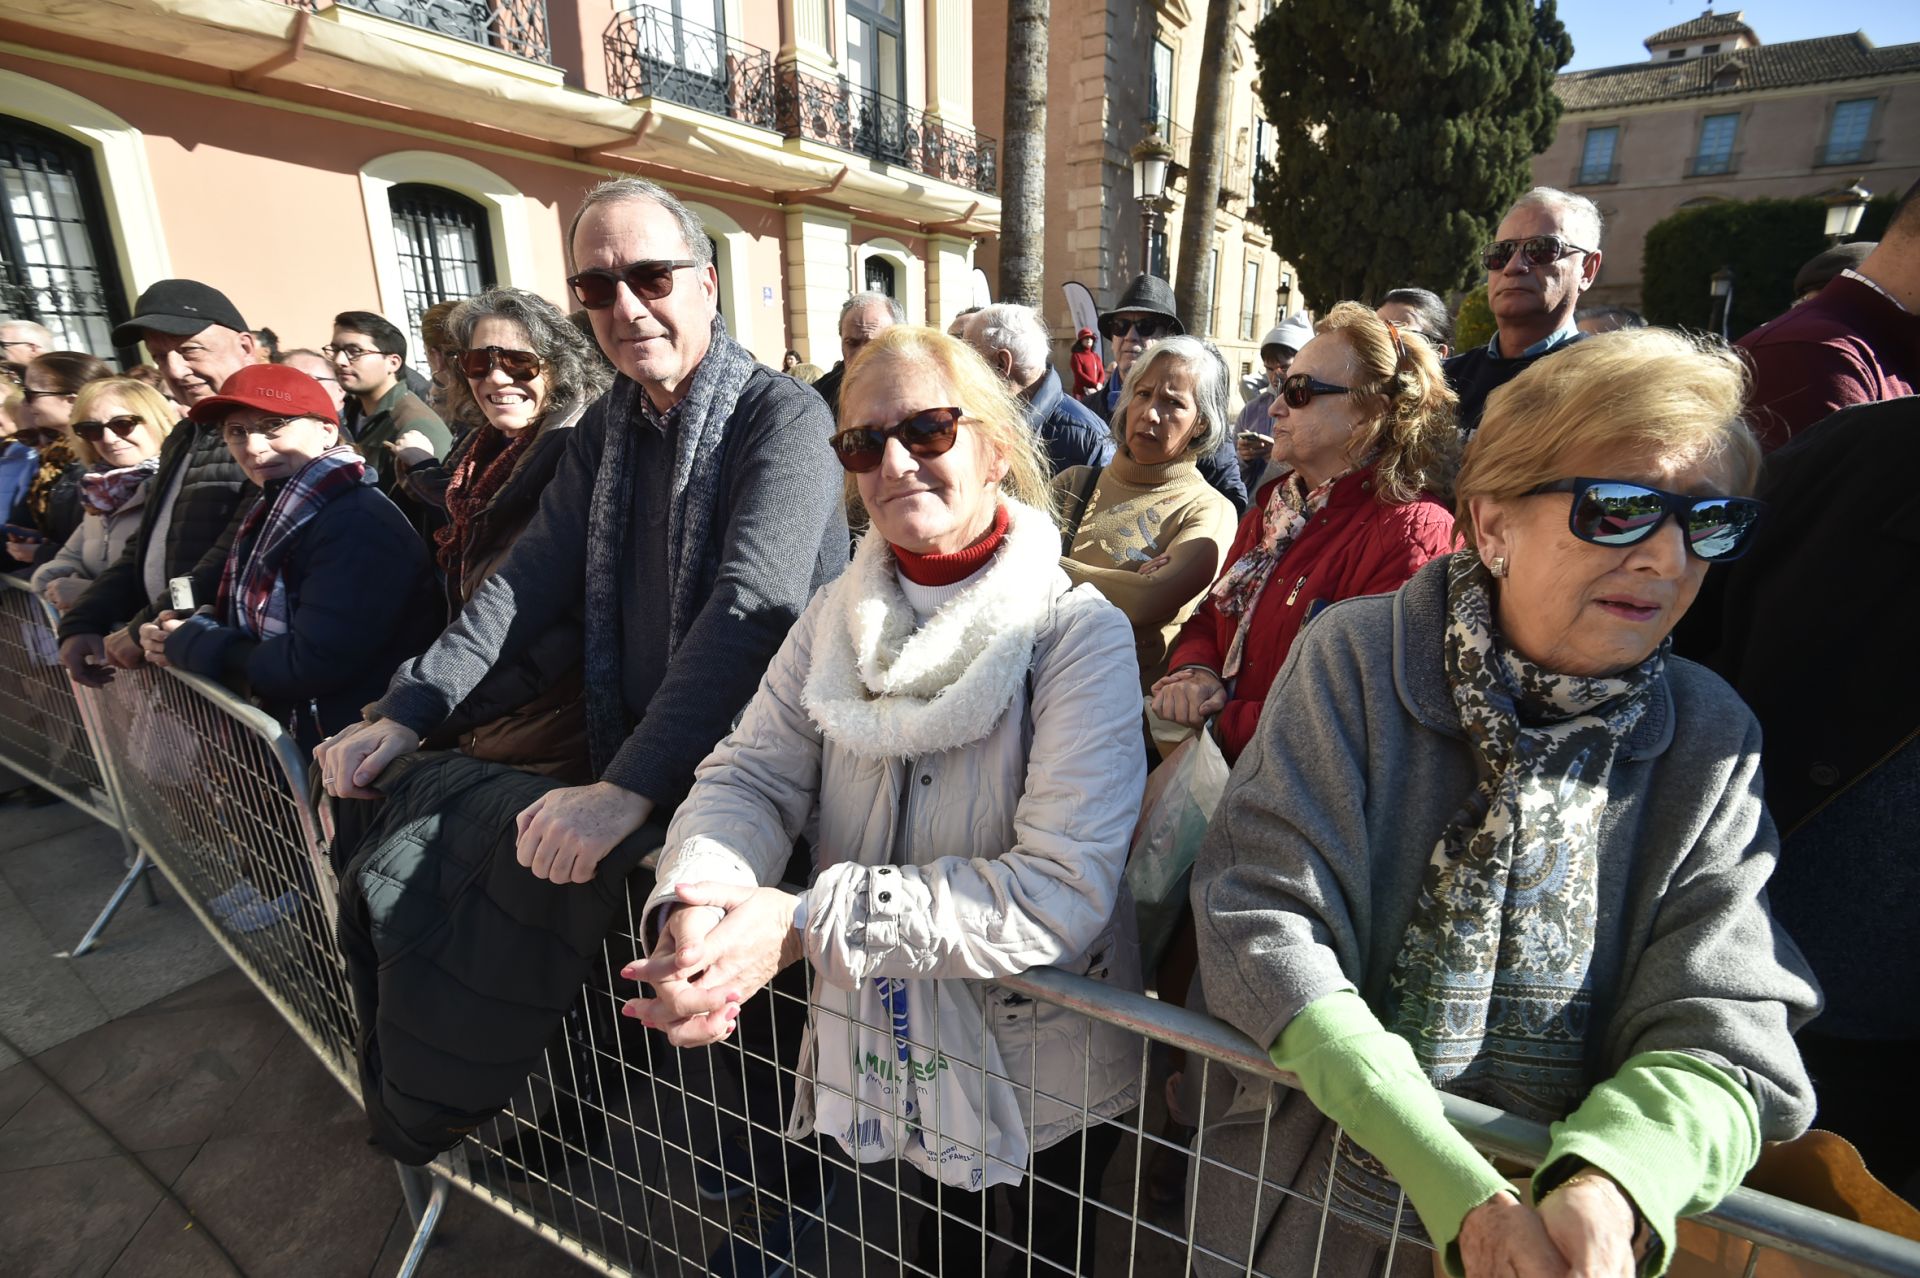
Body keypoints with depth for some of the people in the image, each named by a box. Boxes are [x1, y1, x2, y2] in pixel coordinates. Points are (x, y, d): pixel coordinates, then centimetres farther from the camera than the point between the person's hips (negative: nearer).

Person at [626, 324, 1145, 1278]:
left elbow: (1063, 891, -29)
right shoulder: (838, 616, -4)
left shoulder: (1078, 632, -22)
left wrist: (806, 923, -33)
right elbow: (749, 775, -9)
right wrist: (694, 903, -31)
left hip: (1046, 1065, -3)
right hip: (882, 1040, 4)